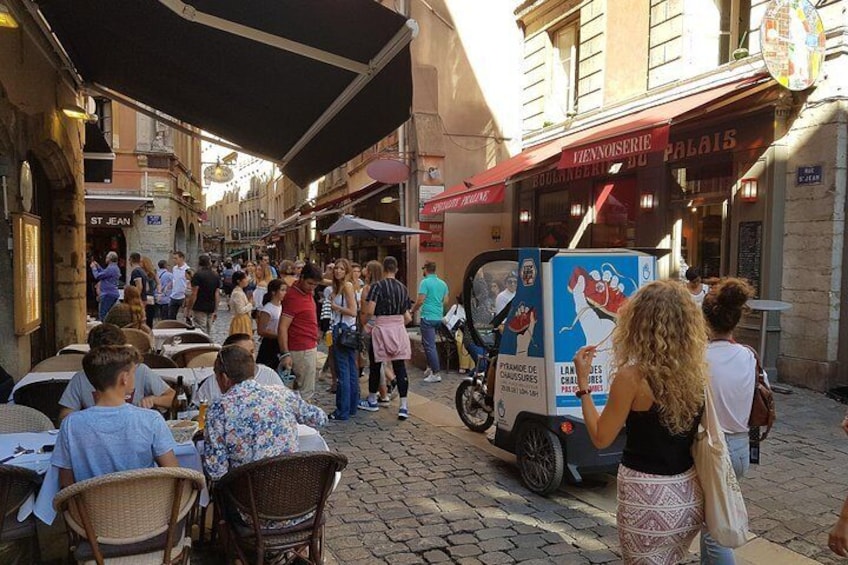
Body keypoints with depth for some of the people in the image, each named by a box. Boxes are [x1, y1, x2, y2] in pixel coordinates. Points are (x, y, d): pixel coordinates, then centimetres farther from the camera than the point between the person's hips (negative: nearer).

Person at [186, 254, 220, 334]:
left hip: (199, 308, -6)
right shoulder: (216, 276, 9)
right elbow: (217, 294, 7)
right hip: (211, 309, 6)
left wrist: (188, 309, -8)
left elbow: (194, 294, -13)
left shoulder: (198, 275, -9)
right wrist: (216, 310, 10)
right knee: (208, 332, 12)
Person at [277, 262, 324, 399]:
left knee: (300, 387, 17)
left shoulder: (307, 292, 7)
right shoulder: (293, 297, -20)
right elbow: (282, 328, -24)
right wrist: (285, 354, -29)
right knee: (306, 391, -4)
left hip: (310, 347, 9)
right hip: (301, 351, -9)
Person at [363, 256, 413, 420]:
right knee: (400, 367, 3)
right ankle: (403, 406, -2)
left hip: (380, 328, -3)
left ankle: (371, 399, 28)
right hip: (399, 329, 3)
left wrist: (365, 323, 1)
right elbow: (407, 316, 8)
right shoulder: (403, 288, 6)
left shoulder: (377, 286, -8)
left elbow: (369, 310, -18)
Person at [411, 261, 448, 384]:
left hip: (428, 317, -7)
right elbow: (445, 300, 14)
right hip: (439, 317, 7)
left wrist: (413, 311, 1)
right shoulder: (443, 283, 10)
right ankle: (430, 367, 23)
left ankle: (436, 374, -4)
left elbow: (420, 301, -14)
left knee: (430, 346, -4)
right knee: (426, 342, 22)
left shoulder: (425, 282, -11)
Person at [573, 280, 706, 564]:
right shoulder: (696, 372, -4)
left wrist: (582, 382, -7)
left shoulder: (632, 377, -20)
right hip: (689, 493, 5)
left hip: (649, 497, -5)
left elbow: (601, 438, -12)